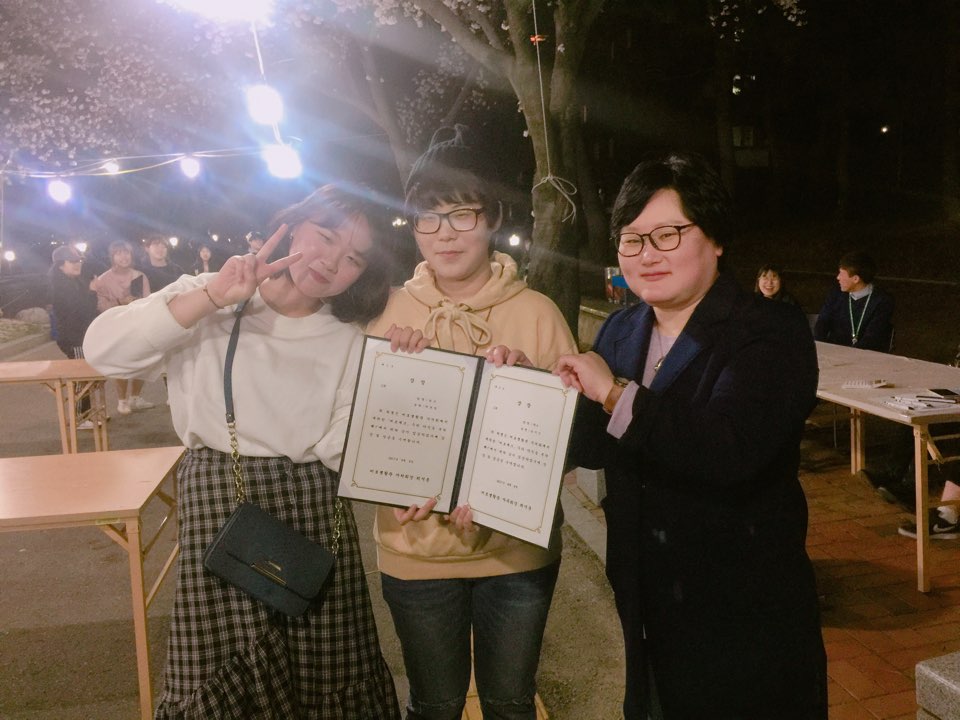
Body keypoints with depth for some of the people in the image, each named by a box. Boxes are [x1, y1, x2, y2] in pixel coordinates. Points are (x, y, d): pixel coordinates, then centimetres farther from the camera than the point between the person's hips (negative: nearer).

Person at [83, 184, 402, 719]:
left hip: (315, 515, 2)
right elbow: (103, 349, -12)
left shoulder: (351, 343, 6)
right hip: (217, 509, -1)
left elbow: (338, 449, -6)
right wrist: (212, 296, -18)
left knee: (323, 675, 7)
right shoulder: (207, 305, 3)